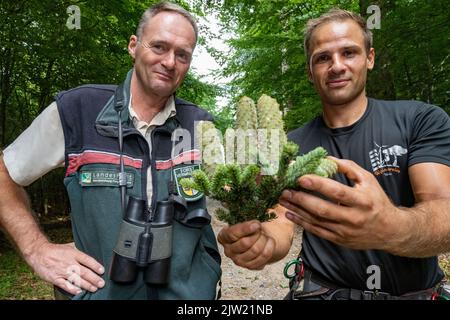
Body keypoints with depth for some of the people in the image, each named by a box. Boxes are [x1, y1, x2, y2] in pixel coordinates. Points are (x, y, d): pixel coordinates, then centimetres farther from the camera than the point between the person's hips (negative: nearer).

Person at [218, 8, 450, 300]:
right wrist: (261, 241, -29)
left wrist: (391, 228, -37)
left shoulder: (422, 120, -6)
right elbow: (283, 226, -8)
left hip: (416, 292, 1)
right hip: (321, 290, 0)